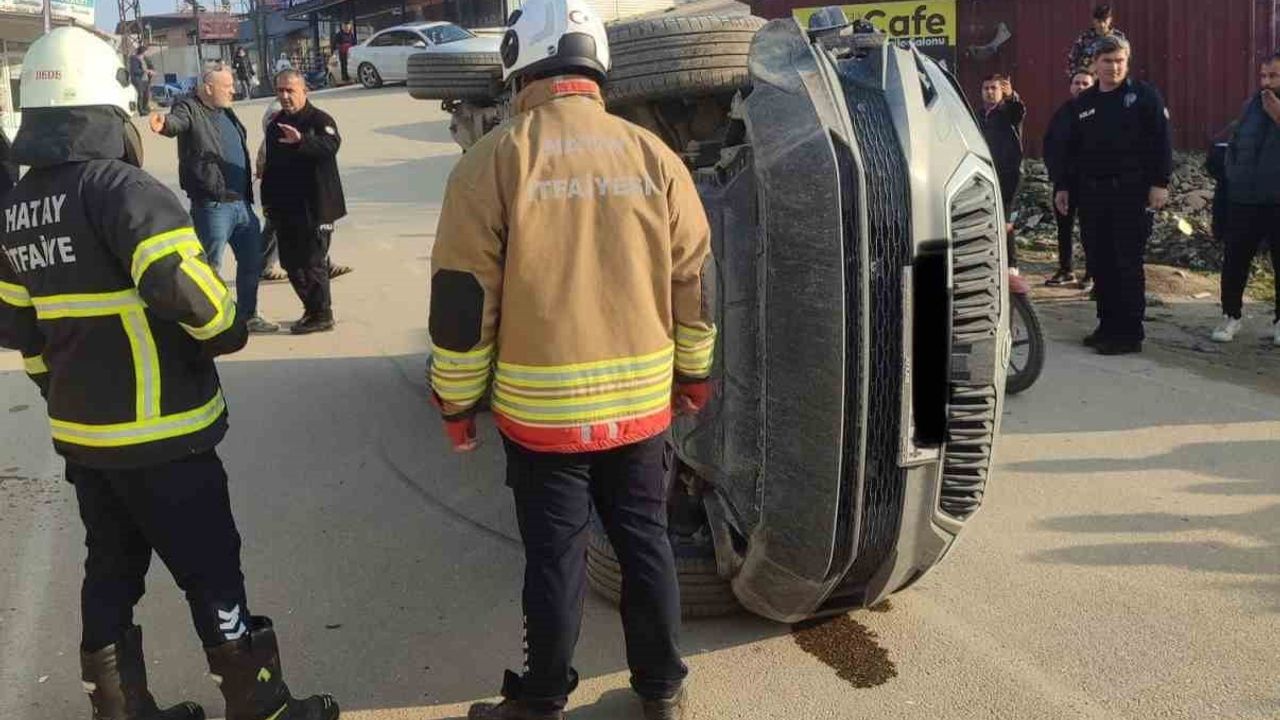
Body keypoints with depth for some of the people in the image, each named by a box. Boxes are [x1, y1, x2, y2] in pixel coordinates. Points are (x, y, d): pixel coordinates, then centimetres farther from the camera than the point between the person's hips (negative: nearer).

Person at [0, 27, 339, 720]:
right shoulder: (121, 188, -18)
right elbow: (179, 286, -31)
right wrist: (227, 329, -11)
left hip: (81, 435, 8)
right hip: (158, 436, -8)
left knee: (111, 576, 18)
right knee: (213, 577, 4)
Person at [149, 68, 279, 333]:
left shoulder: (227, 113, 16)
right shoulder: (190, 109, -8)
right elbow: (177, 121, -30)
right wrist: (164, 124, -53)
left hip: (242, 202, 8)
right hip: (212, 205, -8)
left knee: (252, 261, 17)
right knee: (210, 266, -2)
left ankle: (249, 316, 31)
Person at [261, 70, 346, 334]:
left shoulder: (319, 120, -9)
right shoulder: (275, 124, 14)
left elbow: (331, 144, -31)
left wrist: (301, 141, -48)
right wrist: (268, 201, 18)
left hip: (314, 206, -8)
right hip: (284, 208, 8)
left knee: (313, 263, -3)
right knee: (291, 263, 12)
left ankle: (321, 315, 8)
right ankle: (312, 309, 26)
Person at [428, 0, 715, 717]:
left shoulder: (496, 159, -10)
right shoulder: (653, 155, 0)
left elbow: (463, 297, -9)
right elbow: (696, 280, 6)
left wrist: (457, 401, 3)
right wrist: (693, 373, 20)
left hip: (540, 410, -3)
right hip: (642, 403, 3)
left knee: (556, 557, 10)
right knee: (646, 542, 17)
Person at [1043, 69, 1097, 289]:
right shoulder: (1062, 112, 12)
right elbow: (1049, 141, 15)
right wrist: (1054, 168, 2)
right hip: (1063, 180, 5)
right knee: (1063, 226, 10)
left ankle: (1092, 275, 4)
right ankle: (1066, 270, 21)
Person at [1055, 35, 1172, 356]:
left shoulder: (1144, 96, 0)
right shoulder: (1084, 102, 16)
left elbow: (1162, 141, -5)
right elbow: (1071, 149, 19)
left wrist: (1160, 183, -13)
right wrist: (1063, 186, 13)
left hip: (1131, 193, -5)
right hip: (1091, 194, 5)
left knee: (1128, 263, -4)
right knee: (1100, 263, 8)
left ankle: (1130, 332, 1)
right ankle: (1108, 325, 18)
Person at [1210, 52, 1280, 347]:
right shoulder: (1253, 105, 10)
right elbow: (1234, 144, 19)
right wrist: (1234, 176, 8)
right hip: (1245, 200, 4)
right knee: (1234, 261, 3)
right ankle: (1231, 316, 16)